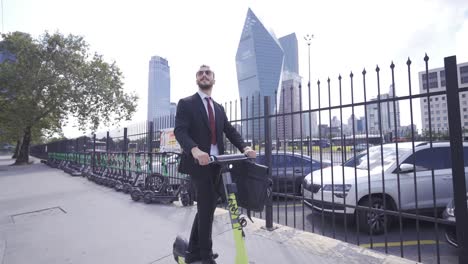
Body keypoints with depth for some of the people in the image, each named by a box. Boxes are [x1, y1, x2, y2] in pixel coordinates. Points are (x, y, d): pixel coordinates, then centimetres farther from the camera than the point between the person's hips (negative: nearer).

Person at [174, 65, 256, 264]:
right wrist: (195, 150, -35)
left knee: (207, 207, 13)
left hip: (216, 164, 7)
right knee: (206, 208, -3)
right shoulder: (186, 103, -1)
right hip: (198, 163, -6)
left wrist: (244, 147, -11)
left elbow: (230, 131, 9)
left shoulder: (219, 108, 18)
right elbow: (180, 131, -15)